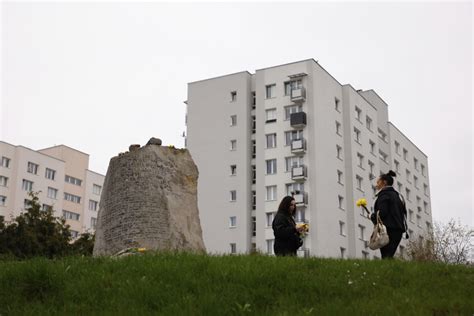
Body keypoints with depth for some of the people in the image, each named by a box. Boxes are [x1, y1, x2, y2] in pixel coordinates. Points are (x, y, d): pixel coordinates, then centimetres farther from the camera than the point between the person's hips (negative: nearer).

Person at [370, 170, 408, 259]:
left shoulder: (384, 195, -4)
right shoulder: (397, 195, 23)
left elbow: (382, 213, -16)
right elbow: (404, 213, 20)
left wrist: (372, 216, 0)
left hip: (388, 230, -9)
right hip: (398, 230, 9)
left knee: (386, 256, -13)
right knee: (389, 257, 7)